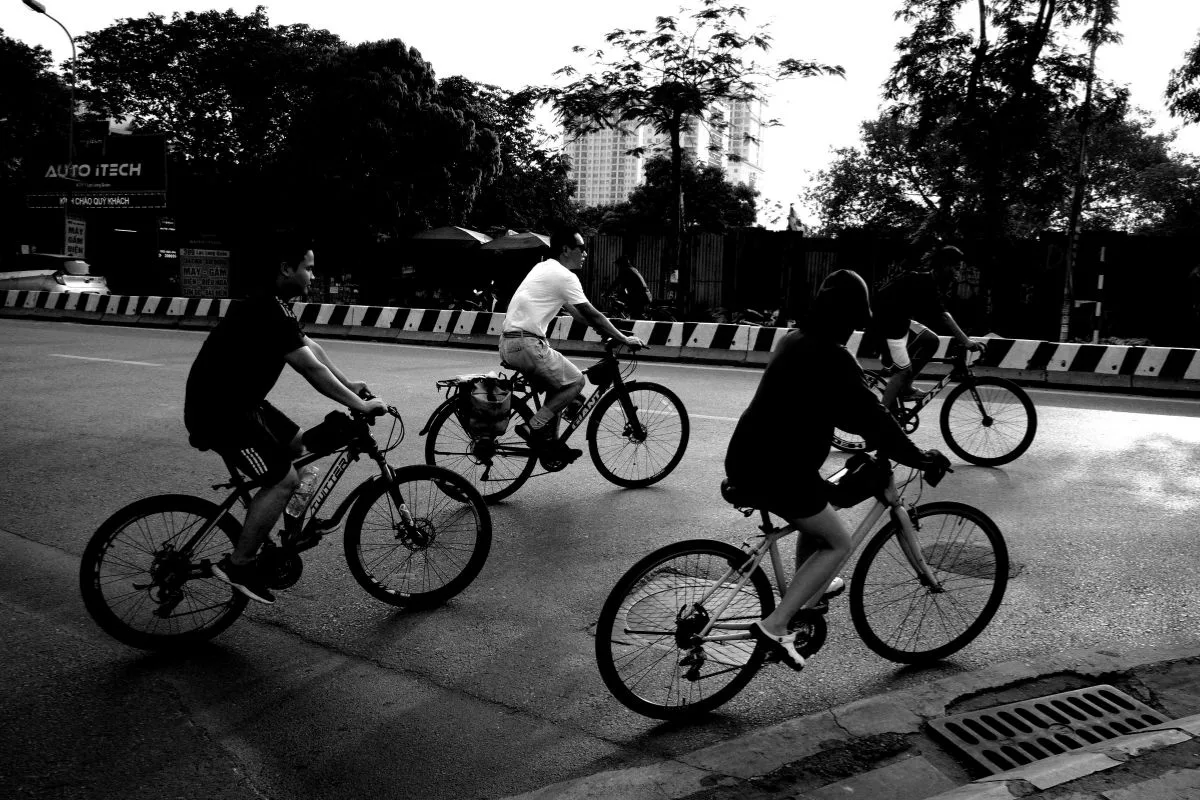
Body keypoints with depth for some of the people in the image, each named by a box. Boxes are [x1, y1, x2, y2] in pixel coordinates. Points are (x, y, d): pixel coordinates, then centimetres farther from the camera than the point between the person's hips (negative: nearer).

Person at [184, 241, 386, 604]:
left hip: (237, 400, 10)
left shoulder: (271, 305, 10)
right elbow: (311, 368, -25)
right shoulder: (268, 312, -23)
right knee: (284, 479, -12)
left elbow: (310, 347, 17)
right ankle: (236, 564, 0)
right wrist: (360, 405, -20)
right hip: (218, 410, -10)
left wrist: (349, 384, 14)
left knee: (296, 446, 15)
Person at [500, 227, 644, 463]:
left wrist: (604, 328, 27)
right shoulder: (564, 276, -9)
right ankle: (534, 428, -4)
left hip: (509, 343, 10)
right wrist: (625, 339, 1)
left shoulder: (544, 268, 20)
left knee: (558, 383, 20)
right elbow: (591, 315, -7)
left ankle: (549, 443, 20)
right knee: (575, 381, -1)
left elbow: (574, 311, 27)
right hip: (526, 344, -10)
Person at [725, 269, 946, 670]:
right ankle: (775, 624, 0)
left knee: (817, 519, 30)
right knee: (838, 542, 7)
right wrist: (916, 457, -3)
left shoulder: (795, 341, 13)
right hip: (778, 471, -9)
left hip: (746, 459, 9)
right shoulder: (832, 357, -16)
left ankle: (809, 588, 49)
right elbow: (869, 417, -15)